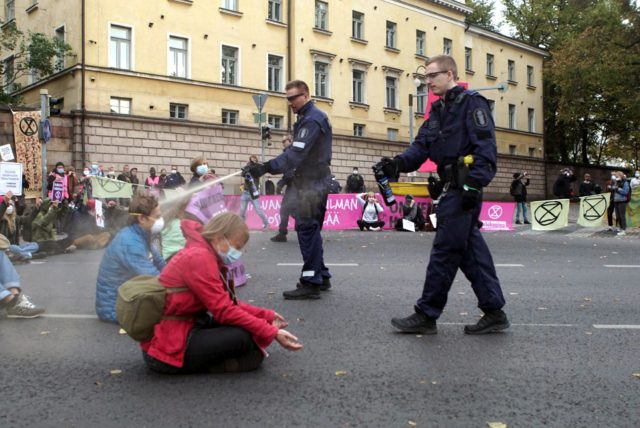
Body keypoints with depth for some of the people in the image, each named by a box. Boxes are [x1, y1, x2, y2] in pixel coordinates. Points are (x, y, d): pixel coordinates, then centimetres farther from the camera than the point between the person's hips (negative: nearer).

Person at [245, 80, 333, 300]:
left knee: (307, 229, -10)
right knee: (311, 230, 15)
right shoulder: (310, 117, 19)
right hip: (314, 181, 11)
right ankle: (321, 276, 23)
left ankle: (311, 282, -8)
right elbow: (298, 152, 17)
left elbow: (296, 154, -25)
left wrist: (266, 167, -30)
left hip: (312, 183, -11)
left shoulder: (312, 119, -14)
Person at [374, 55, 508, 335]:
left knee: (444, 251, -5)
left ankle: (426, 315, 2)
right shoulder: (439, 111, 21)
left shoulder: (472, 102, -5)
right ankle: (494, 312, 17)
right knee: (471, 251, 10)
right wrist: (397, 164, -6)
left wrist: (474, 184, -22)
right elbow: (421, 146, 12)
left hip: (464, 188, -9)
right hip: (451, 187, 9)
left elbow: (485, 146, -14)